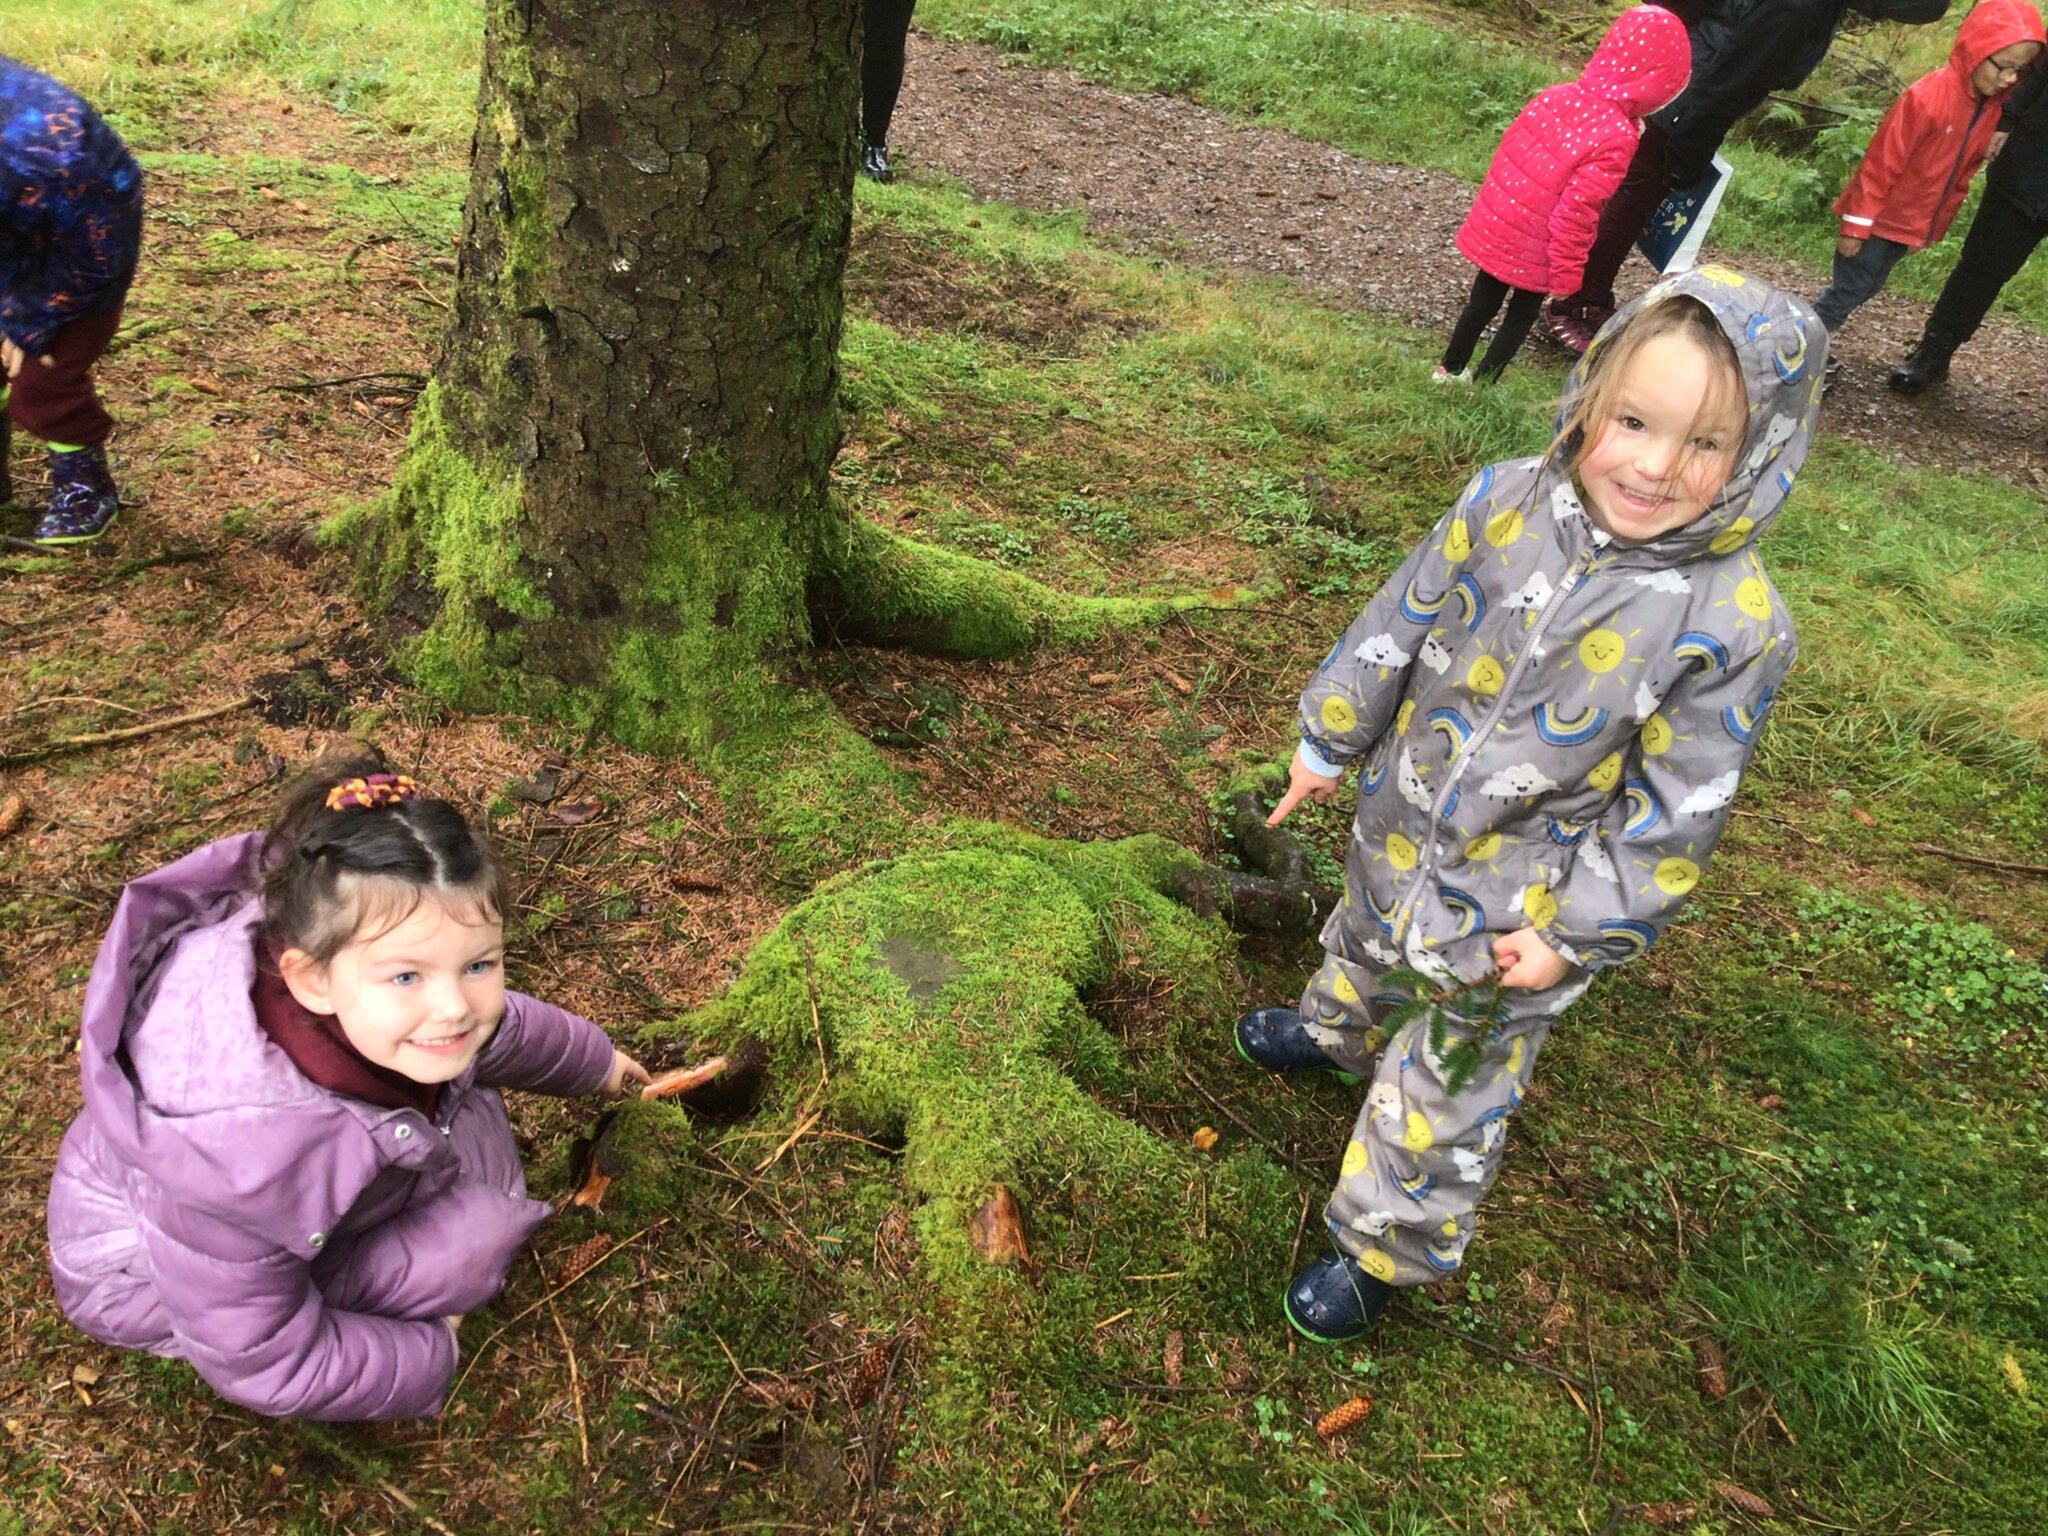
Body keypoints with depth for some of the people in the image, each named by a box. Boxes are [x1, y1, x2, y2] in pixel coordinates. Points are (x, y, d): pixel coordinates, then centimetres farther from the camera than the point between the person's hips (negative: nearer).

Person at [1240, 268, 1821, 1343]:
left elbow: (1674, 812, -17)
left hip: (1519, 908, -4)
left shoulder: (1733, 626, -25)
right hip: (1400, 827, 5)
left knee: (1442, 1094, 11)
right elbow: (1400, 625, -2)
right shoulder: (1507, 503, -15)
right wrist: (1328, 741, 8)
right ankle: (1334, 1033, 69)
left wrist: (1576, 934, -14)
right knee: (1367, 947, 35)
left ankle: (1381, 1249, 36)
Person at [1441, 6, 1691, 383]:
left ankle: (1449, 370, 37)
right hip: (1534, 251, -6)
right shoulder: (1617, 138, -22)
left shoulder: (1556, 95, -3)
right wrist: (1568, 272, -13)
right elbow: (1575, 212, -23)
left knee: (1482, 305, 23)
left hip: (1495, 227, 6)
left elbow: (1508, 150, 7)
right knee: (1521, 316, 15)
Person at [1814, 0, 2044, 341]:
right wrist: (1856, 225, -18)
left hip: (1911, 224, 7)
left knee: (1866, 288, 13)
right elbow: (1881, 163, -20)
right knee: (1849, 290, -2)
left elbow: (1961, 173, 8)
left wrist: (1933, 225, 9)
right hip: (1880, 218, -7)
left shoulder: (1996, 105, -1)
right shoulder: (1927, 96, -23)